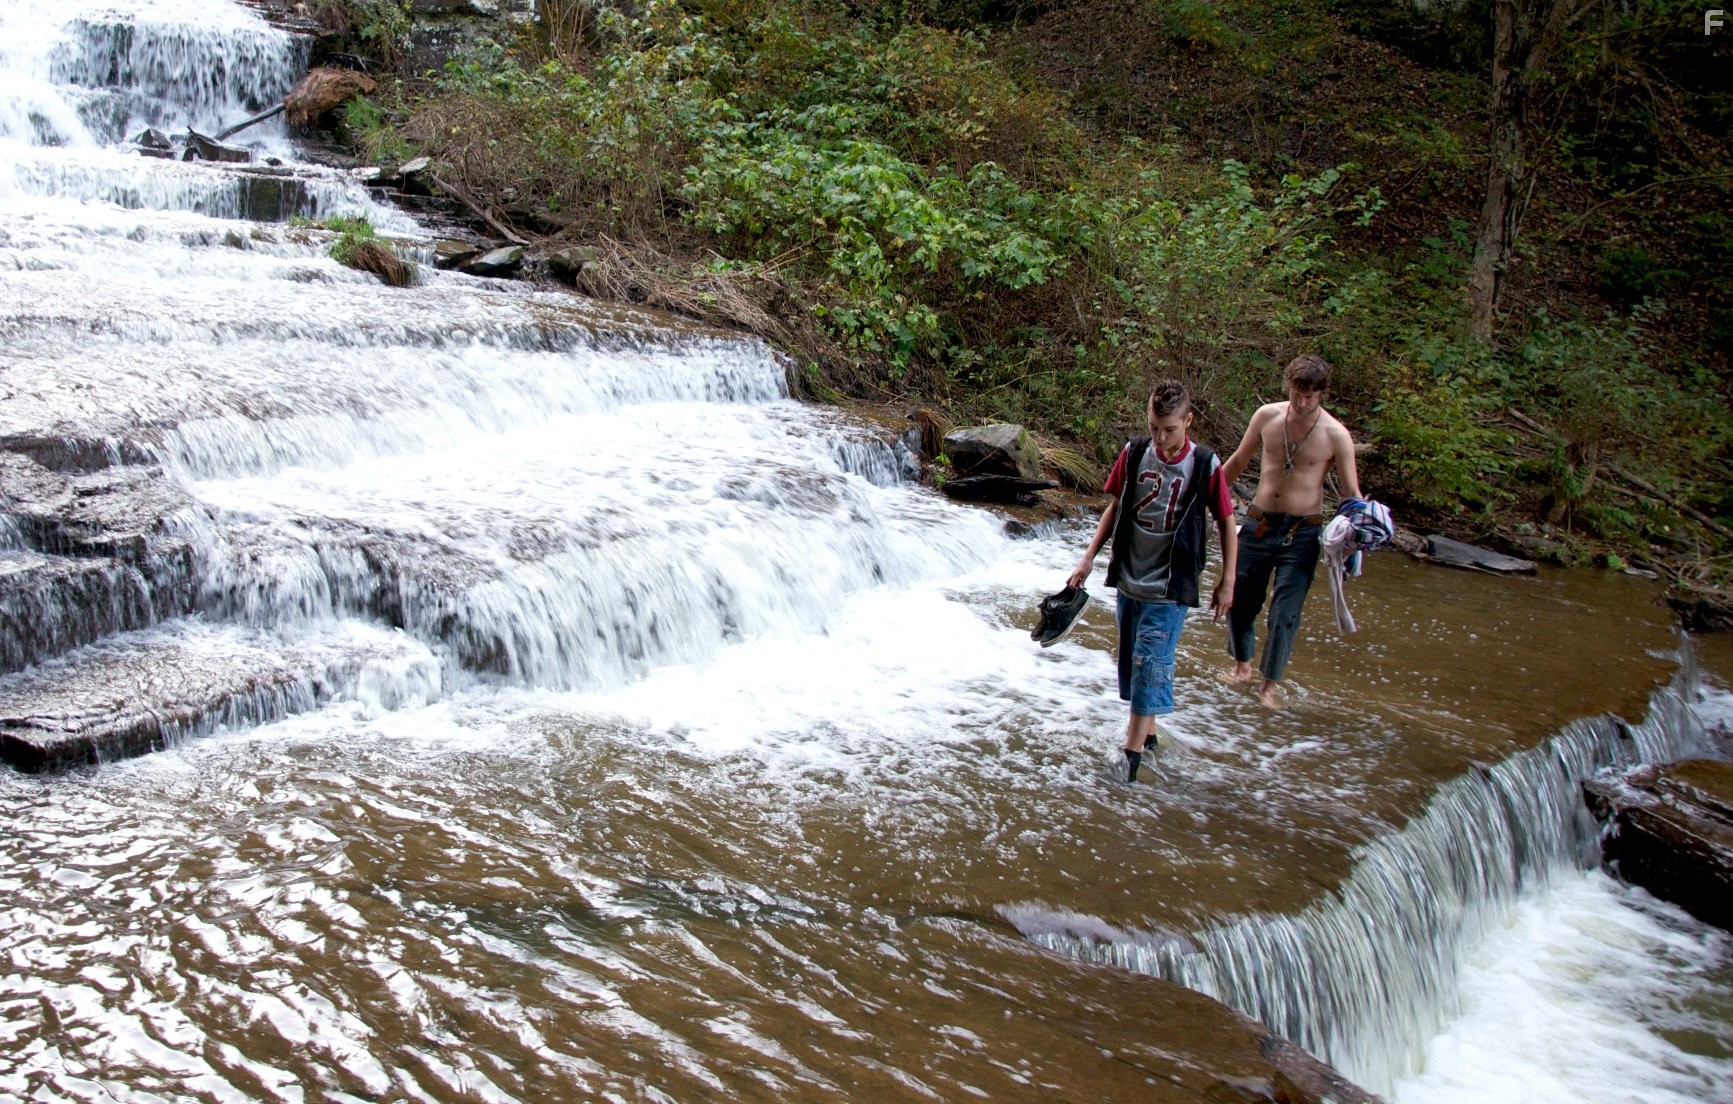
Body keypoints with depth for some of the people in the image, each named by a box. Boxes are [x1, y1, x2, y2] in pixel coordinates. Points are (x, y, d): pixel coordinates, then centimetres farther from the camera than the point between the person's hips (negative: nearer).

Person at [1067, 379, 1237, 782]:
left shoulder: (1205, 465, -11)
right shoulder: (1134, 453, -3)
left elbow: (1225, 523, -1)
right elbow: (1115, 507, 9)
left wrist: (1227, 581, 0)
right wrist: (1089, 558, 5)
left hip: (1170, 586, -4)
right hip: (1129, 578, 4)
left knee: (1152, 663, -7)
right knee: (1131, 659, 12)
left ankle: (1133, 749, -3)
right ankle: (1147, 730, 28)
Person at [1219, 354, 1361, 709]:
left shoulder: (1336, 435, -10)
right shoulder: (1267, 416, -2)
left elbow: (1351, 493, -7)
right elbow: (1239, 461, 13)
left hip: (1302, 533, -3)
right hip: (1259, 523, 3)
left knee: (1285, 611, -5)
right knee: (1239, 599, 10)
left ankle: (1270, 684, 11)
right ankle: (1242, 666, 33)